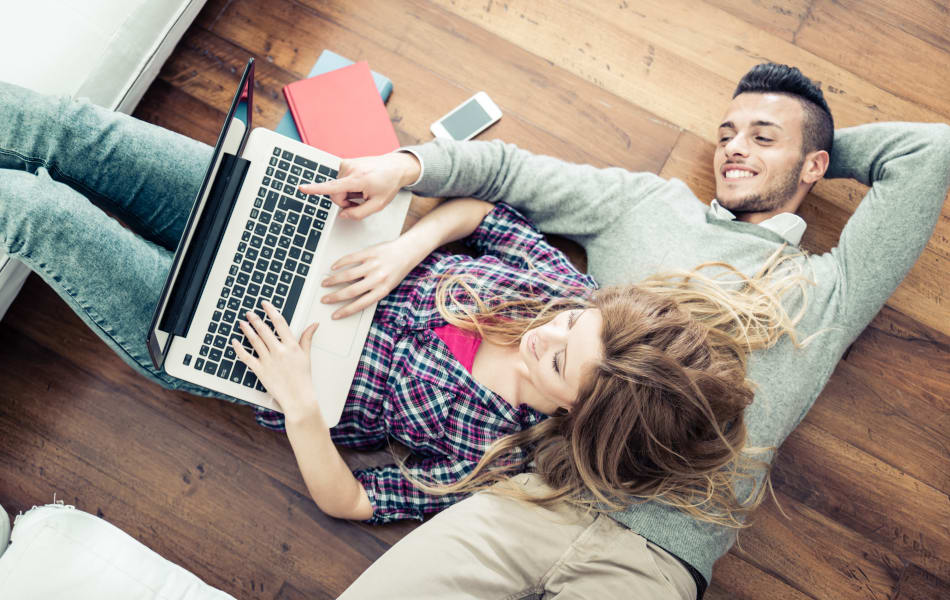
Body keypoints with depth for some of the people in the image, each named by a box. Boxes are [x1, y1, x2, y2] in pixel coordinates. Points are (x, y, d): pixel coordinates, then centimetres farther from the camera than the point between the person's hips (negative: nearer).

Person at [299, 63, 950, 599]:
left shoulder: (830, 292, 13)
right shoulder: (650, 203, 18)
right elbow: (514, 170, 18)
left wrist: (820, 146, 23)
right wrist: (407, 165, 3)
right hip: (539, 498, 2)